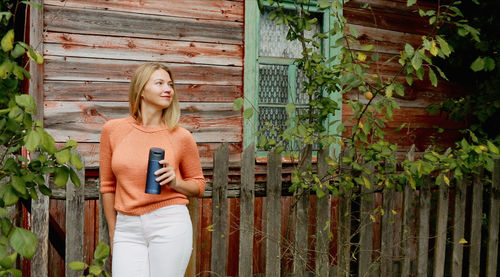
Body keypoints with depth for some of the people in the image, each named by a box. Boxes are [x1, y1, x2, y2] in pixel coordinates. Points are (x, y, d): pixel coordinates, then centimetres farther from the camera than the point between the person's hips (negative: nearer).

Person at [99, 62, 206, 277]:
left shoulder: (181, 137, 0)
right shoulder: (113, 130, 3)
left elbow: (199, 185, 12)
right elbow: (108, 185, 11)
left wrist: (175, 182, -9)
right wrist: (113, 235, 14)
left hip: (170, 224, -1)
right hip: (128, 228, 1)